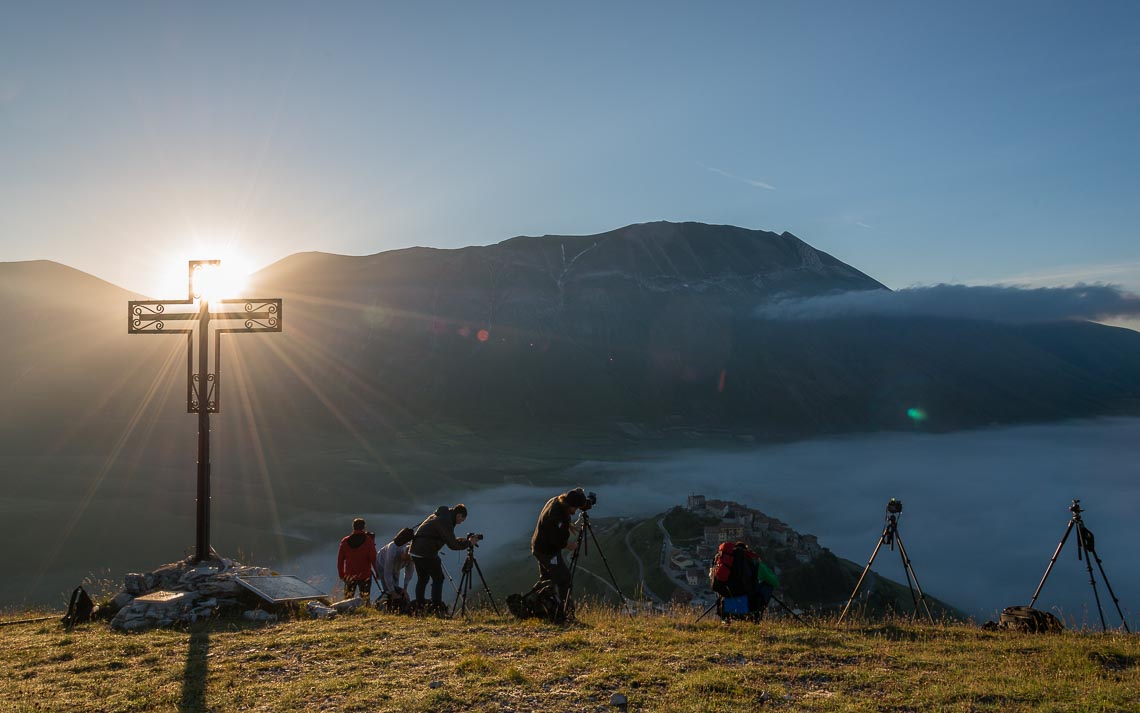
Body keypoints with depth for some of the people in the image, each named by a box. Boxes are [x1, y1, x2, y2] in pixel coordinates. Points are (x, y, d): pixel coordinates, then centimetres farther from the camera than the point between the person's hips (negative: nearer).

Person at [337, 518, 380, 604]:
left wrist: (341, 575, 15)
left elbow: (340, 560, 5)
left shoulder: (345, 541, 0)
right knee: (365, 599, 5)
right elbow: (373, 558, -11)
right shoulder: (368, 540, -9)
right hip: (365, 575, -2)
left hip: (349, 576, 2)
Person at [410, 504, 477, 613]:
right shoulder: (445, 521, -13)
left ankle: (419, 605, 19)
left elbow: (450, 539, 25)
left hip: (415, 551, 9)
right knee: (438, 579, 0)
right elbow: (452, 544, -13)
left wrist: (465, 540, 18)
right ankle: (436, 607, -1)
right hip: (427, 553, -9)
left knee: (422, 579, 18)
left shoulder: (438, 515, 17)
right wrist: (469, 542, -2)